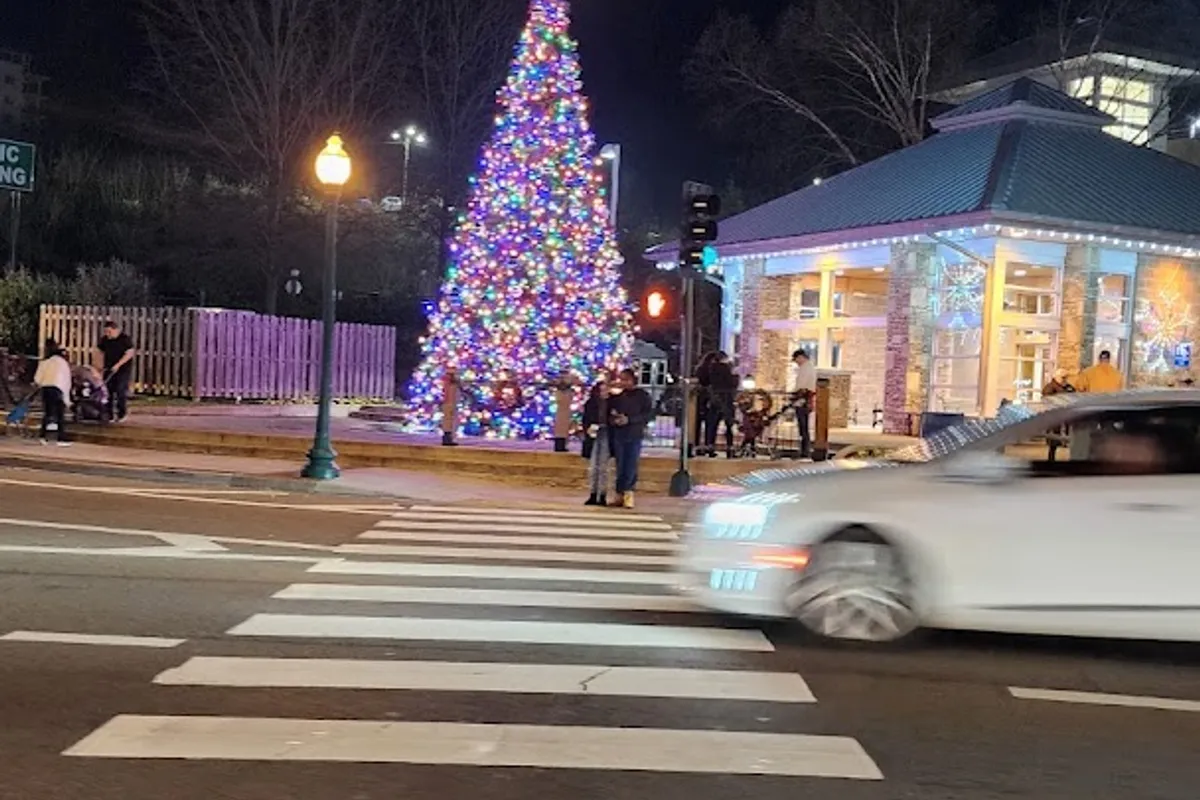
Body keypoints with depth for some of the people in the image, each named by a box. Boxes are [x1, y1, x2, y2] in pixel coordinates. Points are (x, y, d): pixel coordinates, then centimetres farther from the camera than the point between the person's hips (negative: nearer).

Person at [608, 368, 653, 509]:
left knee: (631, 466, -5)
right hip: (618, 435, 3)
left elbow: (648, 414, -5)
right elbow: (608, 412, 13)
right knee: (620, 466, 4)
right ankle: (621, 493, 9)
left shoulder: (642, 396, 0)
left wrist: (629, 420, -14)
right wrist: (612, 420, -11)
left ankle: (627, 493, 1)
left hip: (635, 435, -3)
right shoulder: (616, 396, 9)